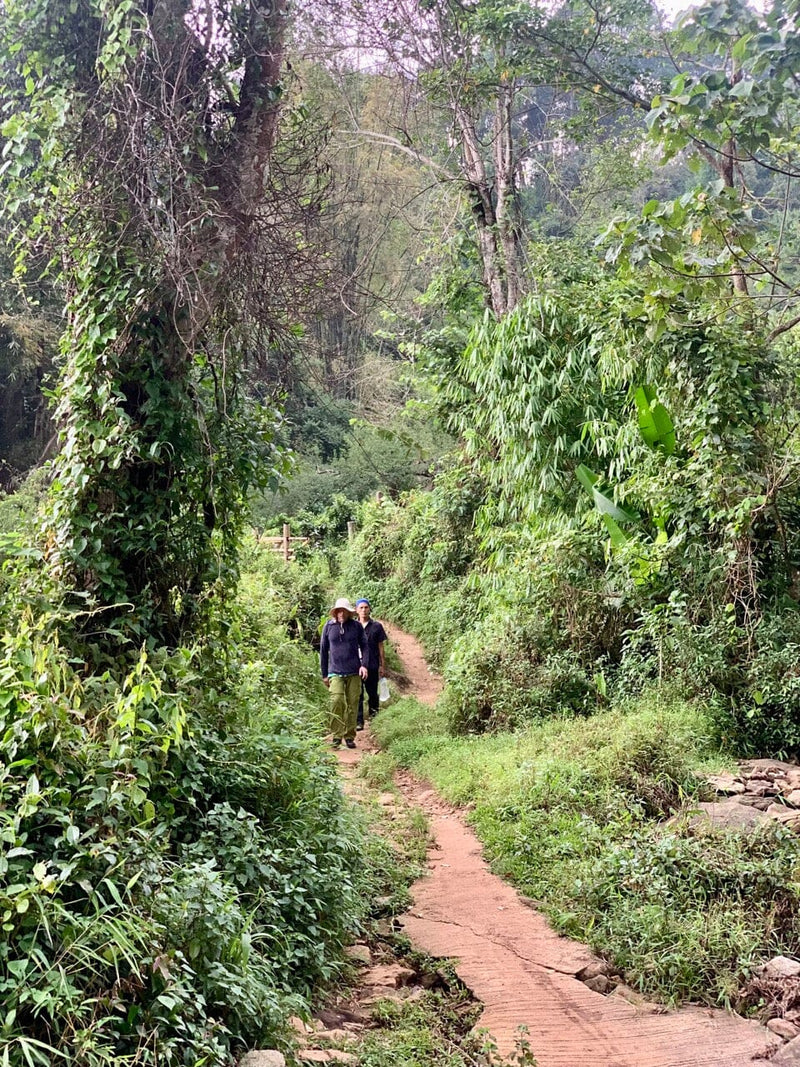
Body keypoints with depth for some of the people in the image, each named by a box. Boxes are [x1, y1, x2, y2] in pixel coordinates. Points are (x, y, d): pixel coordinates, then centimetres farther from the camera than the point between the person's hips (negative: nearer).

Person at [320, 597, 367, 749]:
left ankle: (350, 736, 14)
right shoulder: (328, 627, 4)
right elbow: (323, 650, 11)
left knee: (352, 704, 2)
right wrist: (324, 674, 12)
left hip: (354, 673, 1)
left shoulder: (357, 626, 4)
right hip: (335, 672, -1)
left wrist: (364, 664, -6)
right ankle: (337, 735, -12)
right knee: (337, 700, -20)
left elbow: (364, 646, 10)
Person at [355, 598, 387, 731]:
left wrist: (383, 666, 5)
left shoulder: (377, 626, 3)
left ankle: (373, 717, 29)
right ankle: (358, 722, -2)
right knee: (357, 695, -4)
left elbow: (381, 647, 7)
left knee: (372, 693, 10)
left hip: (372, 666, 0)